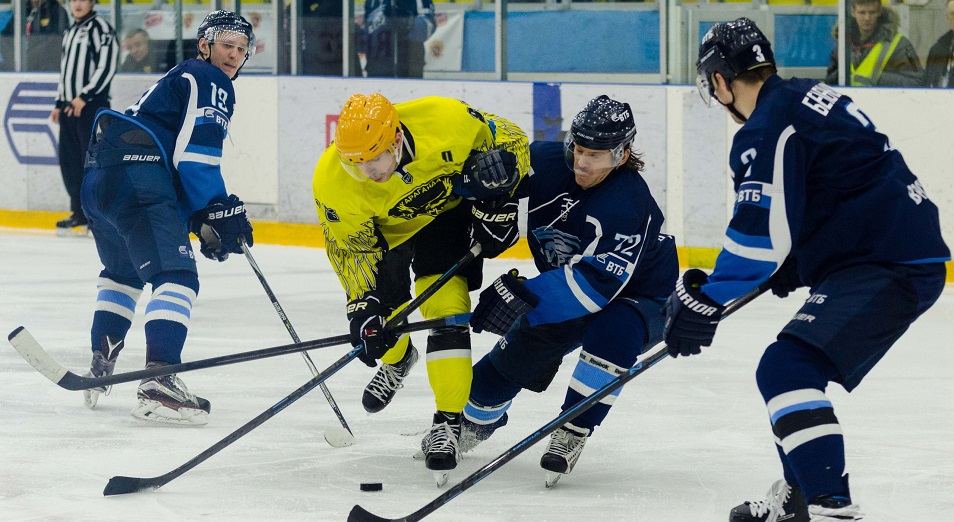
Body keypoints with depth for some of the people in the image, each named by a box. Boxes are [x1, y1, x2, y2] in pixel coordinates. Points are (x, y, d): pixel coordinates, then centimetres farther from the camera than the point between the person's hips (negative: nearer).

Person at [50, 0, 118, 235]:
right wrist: (59, 103, 22)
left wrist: (84, 97, -19)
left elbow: (107, 66, -16)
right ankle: (80, 214, 13)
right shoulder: (70, 32, 21)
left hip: (92, 105, -9)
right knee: (69, 160, 7)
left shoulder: (100, 27, -7)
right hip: (70, 107, 9)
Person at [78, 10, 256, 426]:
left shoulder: (179, 80, 33)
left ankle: (99, 368, 35)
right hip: (137, 179, -10)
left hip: (98, 181, 10)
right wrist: (220, 210, -11)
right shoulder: (210, 81, 1)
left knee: (123, 271, 32)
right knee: (175, 275, -18)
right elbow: (195, 154, -13)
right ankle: (158, 385, -32)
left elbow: (178, 163, 29)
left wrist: (202, 220, 20)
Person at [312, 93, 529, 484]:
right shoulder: (333, 181, -32)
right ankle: (397, 358, 46)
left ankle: (448, 422, -14)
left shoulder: (446, 121, -37)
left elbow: (510, 142, -18)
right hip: (383, 229, 2)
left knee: (445, 307, -18)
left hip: (447, 209, -2)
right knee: (379, 314, 8)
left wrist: (495, 201, -24)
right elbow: (352, 248, -17)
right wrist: (363, 305, -26)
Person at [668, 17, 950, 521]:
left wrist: (704, 300, -12)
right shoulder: (806, 97, 18)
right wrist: (796, 265, 32)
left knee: (785, 371, -19)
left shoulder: (767, 129, -13)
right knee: (797, 368, 23)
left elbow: (760, 233, -20)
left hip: (887, 267, -11)